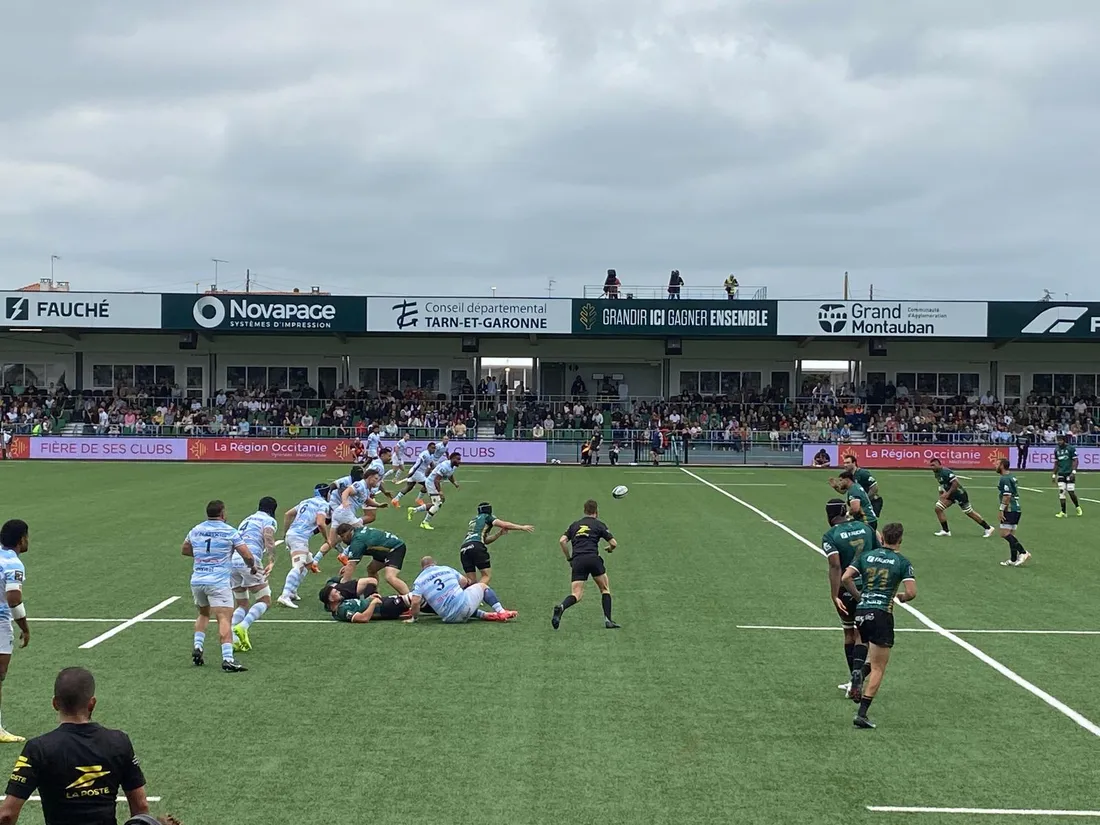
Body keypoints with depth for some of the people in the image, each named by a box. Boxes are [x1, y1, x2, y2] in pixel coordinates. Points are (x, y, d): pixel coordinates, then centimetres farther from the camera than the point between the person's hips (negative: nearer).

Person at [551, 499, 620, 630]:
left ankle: (561, 607, -32)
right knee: (605, 589, 17)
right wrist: (610, 549, 30)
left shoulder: (574, 525, 21)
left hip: (577, 561, 3)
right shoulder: (599, 525, 11)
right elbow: (614, 543, 7)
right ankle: (608, 620, 9)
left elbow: (562, 541, 9)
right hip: (592, 558, -3)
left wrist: (569, 558, 18)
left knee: (577, 594, -1)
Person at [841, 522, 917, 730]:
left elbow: (845, 578, 0)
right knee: (878, 668, 2)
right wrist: (902, 597, 14)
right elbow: (911, 592, -8)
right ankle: (862, 713, -4)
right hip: (882, 613, -4)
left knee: (863, 640, 36)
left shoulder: (866, 555, 8)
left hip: (861, 610, 4)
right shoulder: (902, 562, 1)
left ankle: (857, 670, 8)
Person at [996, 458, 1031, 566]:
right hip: (1016, 509, 10)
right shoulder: (1012, 477, 19)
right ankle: (1013, 560, 6)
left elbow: (1007, 496, -20)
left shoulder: (1005, 479, -12)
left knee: (1005, 533, -13)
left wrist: (1002, 510, -18)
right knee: (1010, 535, 9)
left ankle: (1023, 553, -19)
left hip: (1010, 510, -10)